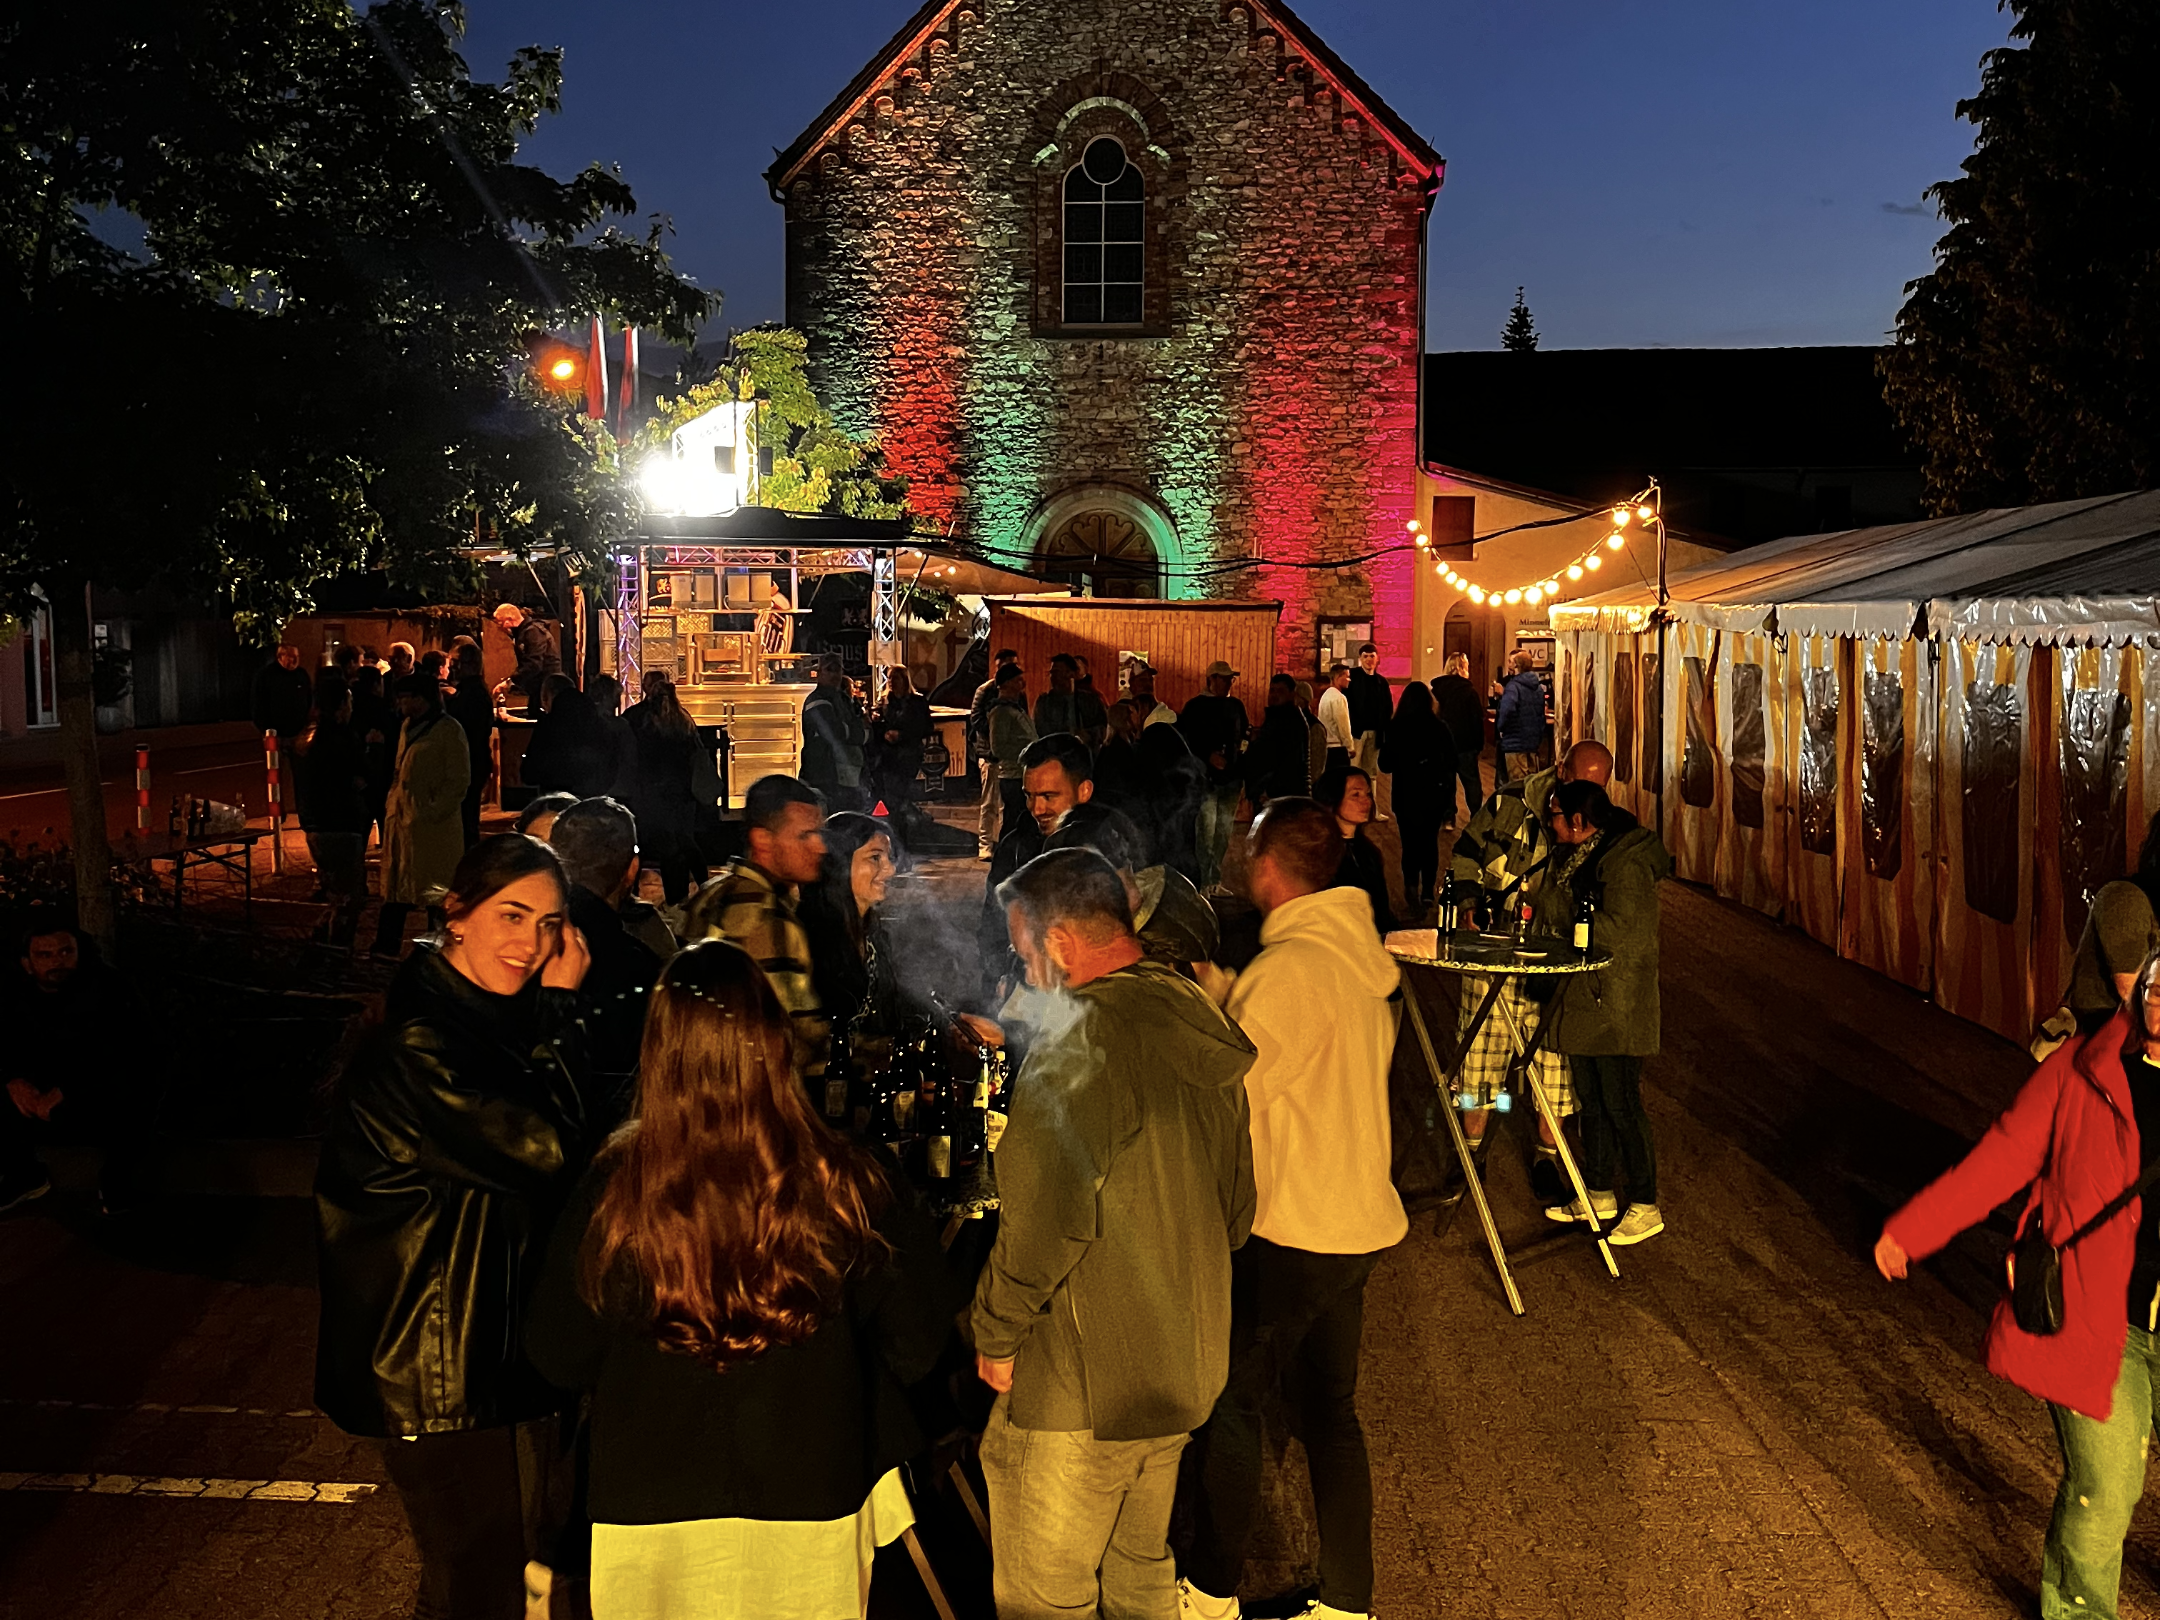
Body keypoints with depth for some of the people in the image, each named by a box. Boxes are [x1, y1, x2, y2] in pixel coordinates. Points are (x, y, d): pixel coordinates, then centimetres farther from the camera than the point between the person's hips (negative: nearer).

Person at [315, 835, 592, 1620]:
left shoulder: (495, 1017, 4)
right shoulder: (415, 1049, -25)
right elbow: (551, 1153, -26)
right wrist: (560, 1010, -20)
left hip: (503, 1344, 9)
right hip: (442, 1369, -9)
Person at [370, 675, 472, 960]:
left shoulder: (448, 731, -11)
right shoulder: (408, 727, 14)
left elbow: (458, 781, -13)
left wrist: (433, 813, -17)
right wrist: (393, 804, 12)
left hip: (432, 823, -8)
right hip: (401, 817, 8)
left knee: (434, 891, -1)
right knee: (396, 882, 13)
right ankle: (386, 944, 20)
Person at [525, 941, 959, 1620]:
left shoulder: (616, 1187, -18)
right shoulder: (842, 1183, -19)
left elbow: (559, 1356, -5)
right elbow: (916, 1344, -7)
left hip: (652, 1512, 0)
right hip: (810, 1510, 0)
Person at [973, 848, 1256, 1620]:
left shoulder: (1083, 1035, -22)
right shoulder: (1196, 1027, 6)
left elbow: (1045, 1214, -26)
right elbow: (1235, 1204, 15)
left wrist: (996, 1333, -12)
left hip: (1081, 1384, -9)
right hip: (1184, 1369, 9)